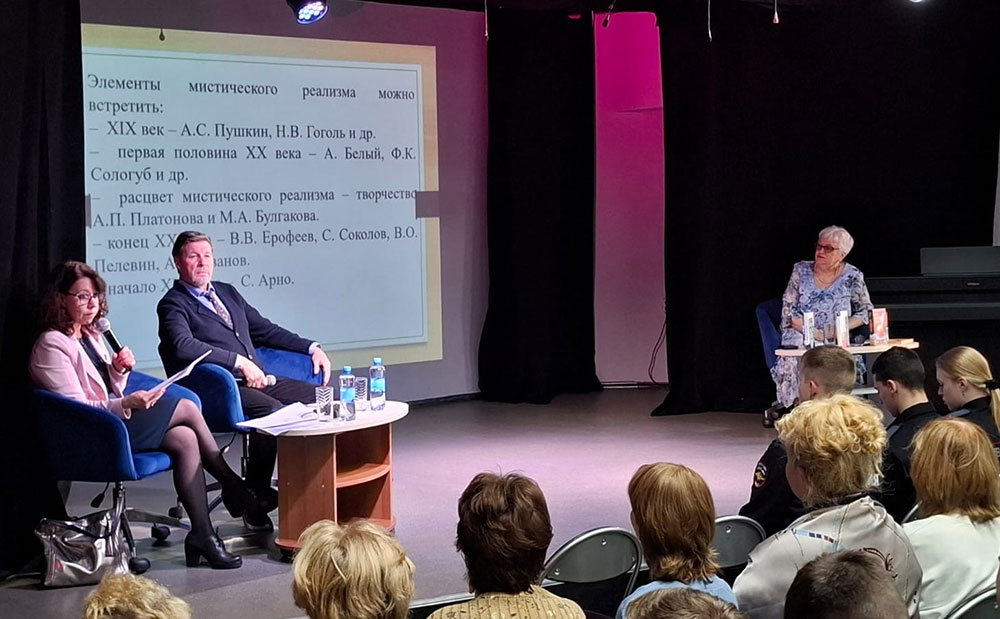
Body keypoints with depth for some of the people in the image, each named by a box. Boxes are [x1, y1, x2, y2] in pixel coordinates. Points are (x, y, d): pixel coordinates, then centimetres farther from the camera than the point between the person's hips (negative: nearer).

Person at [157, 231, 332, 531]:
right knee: (273, 412, -34)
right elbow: (184, 346, -18)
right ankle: (255, 503, -23)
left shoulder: (228, 293, 25)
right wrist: (240, 362, -22)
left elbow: (265, 329, 30)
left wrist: (312, 347, 19)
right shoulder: (173, 305, 1)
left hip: (257, 380, 8)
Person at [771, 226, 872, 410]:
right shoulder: (801, 270, 6)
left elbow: (865, 311, 11)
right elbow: (788, 311, 3)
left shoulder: (852, 277, 5)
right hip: (801, 338, 0)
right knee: (793, 363, -33)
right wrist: (814, 333, -12)